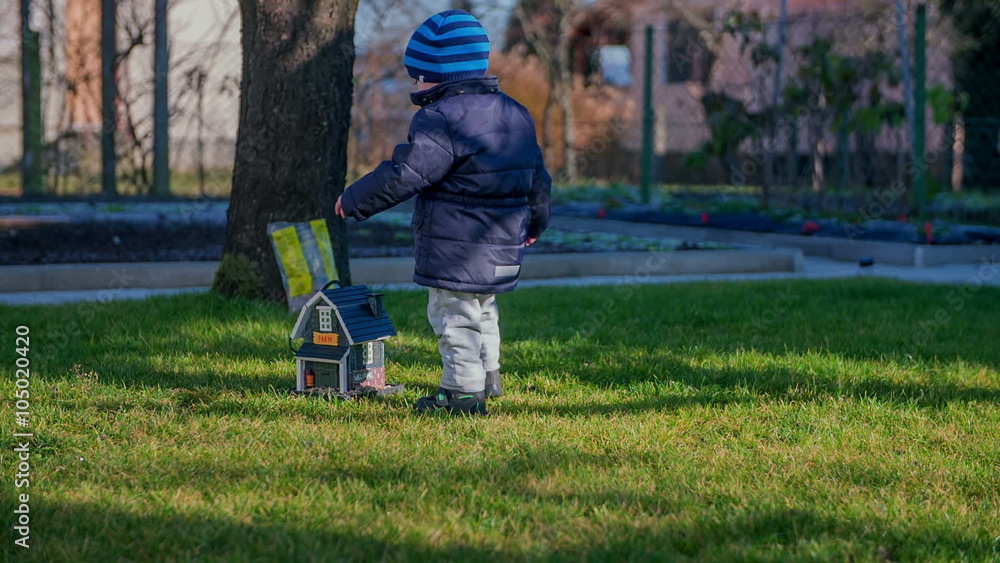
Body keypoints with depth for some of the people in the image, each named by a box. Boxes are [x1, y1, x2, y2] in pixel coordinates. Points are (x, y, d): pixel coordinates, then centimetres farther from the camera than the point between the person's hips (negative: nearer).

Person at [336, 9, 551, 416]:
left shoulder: (441, 119, -18)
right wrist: (534, 223, 36)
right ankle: (487, 379, 37)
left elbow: (403, 175, -21)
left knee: (454, 318, 1)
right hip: (502, 248, 9)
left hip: (455, 251, -9)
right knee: (483, 313, 25)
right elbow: (537, 177, 20)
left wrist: (354, 201, -8)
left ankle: (464, 393, 4)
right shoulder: (516, 115, 10)